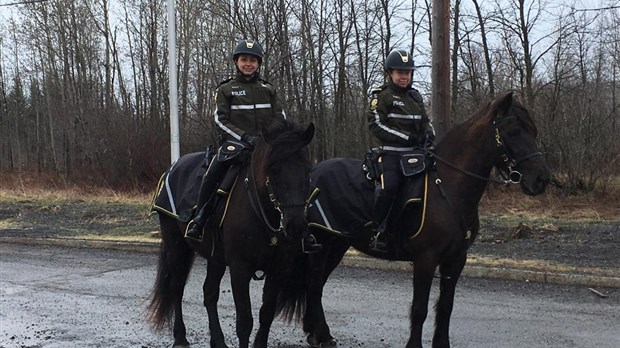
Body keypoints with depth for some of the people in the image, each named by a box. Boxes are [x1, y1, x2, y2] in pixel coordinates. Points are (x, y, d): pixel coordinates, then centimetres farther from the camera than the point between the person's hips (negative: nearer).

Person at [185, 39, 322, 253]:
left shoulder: (268, 89, 17)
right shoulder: (225, 89, 7)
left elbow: (279, 117, 13)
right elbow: (221, 120, -2)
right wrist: (244, 136, -16)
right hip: (236, 142, -3)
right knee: (213, 171, -32)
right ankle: (198, 221, -23)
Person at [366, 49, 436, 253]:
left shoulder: (415, 96, 20)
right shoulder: (382, 96, -1)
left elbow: (425, 121, 26)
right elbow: (376, 125, -10)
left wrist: (429, 135, 1)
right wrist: (408, 138, -16)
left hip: (414, 154, 7)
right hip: (391, 154, -7)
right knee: (388, 187, -25)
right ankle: (377, 232, -13)